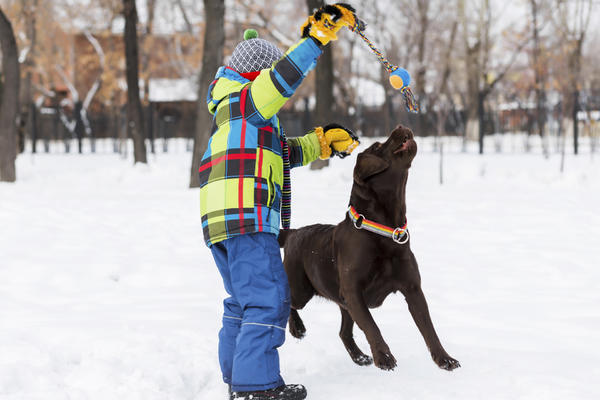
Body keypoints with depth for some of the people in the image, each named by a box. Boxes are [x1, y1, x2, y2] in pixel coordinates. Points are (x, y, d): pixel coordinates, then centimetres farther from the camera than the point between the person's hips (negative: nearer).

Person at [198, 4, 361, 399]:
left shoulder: (232, 114, 28)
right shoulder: (246, 100, -2)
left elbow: (281, 153, 33)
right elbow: (284, 76, -18)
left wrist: (322, 142, 26)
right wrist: (318, 35, -19)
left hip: (220, 220, 11)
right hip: (247, 217, -11)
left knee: (242, 299, 18)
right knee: (267, 297, -12)